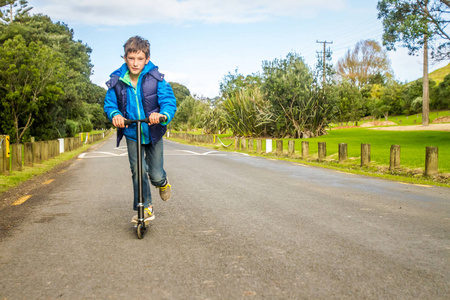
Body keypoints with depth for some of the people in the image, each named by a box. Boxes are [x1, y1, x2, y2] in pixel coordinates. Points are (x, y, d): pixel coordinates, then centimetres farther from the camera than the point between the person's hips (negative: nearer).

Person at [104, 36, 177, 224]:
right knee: (138, 171, -4)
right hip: (131, 134, 1)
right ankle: (146, 208, 10)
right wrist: (115, 114, -26)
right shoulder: (116, 81, -8)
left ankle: (162, 182, 41)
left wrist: (163, 115, -41)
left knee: (155, 175, 3)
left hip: (153, 133, -1)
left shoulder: (156, 78, -14)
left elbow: (169, 100, -19)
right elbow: (109, 103, -3)